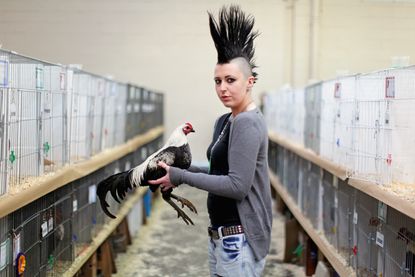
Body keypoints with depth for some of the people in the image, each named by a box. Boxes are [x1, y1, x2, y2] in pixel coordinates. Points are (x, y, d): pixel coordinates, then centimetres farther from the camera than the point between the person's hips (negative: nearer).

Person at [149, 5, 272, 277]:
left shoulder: (247, 123, -17)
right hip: (223, 234, 9)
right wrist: (183, 170, 1)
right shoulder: (224, 121, 11)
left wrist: (181, 177, -17)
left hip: (240, 237, -9)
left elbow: (237, 186, -22)